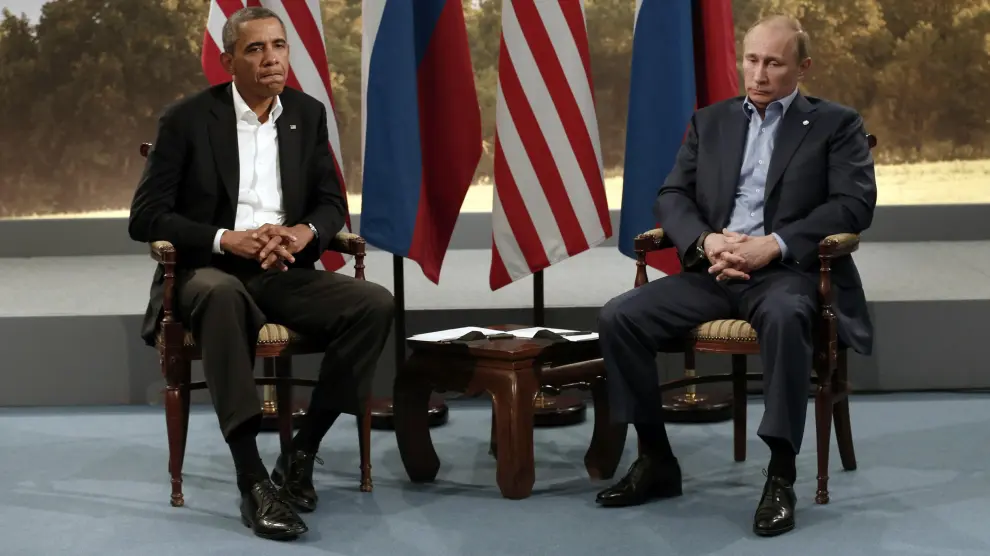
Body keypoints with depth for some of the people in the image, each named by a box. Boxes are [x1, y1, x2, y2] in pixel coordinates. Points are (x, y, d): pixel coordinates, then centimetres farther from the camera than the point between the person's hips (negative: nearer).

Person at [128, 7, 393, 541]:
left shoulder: (308, 114, 9)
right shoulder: (187, 118, -4)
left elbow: (332, 203, 12)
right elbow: (145, 217, -6)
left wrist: (305, 232, -13)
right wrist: (226, 239, -21)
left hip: (284, 272, 4)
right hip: (209, 271, -4)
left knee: (374, 304, -23)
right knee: (222, 294, -41)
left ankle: (301, 452, -12)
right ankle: (253, 481, -42)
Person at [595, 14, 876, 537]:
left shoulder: (836, 123, 7)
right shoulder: (709, 122, 19)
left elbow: (855, 202, -6)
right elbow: (671, 195, 12)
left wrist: (774, 244, -18)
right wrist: (706, 241, -11)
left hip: (788, 270, -4)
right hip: (714, 269, 5)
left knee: (784, 316, -40)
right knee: (619, 317, -17)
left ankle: (781, 476, -32)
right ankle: (656, 460, -4)